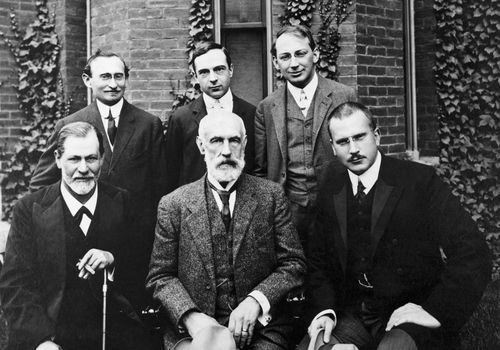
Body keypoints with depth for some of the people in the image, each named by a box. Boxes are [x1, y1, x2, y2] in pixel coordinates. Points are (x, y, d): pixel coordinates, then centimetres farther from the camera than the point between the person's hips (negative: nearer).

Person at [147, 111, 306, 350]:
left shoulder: (271, 196, 4)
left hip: (260, 328, 1)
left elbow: (293, 265, 3)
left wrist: (256, 300, -12)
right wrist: (190, 315, -13)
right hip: (194, 330, -1)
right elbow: (160, 276, 4)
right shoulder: (173, 205, 4)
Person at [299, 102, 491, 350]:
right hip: (352, 316, 4)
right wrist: (325, 311, -5)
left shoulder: (420, 180, -9)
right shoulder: (330, 190, 6)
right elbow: (320, 262, 12)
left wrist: (436, 311, -17)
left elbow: (473, 254, -13)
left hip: (411, 314, -4)